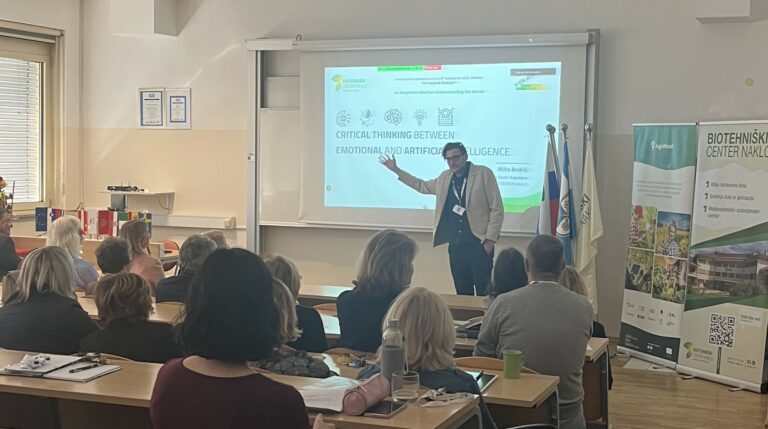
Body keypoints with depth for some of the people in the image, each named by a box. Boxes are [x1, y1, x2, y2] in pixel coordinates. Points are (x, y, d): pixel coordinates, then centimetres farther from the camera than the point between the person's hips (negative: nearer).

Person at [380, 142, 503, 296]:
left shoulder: (484, 173, -3)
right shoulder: (445, 177, 13)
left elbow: (497, 209, -6)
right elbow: (422, 186, 29)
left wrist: (490, 239, -11)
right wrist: (396, 170, 26)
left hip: (478, 243, -5)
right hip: (455, 245, 5)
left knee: (483, 293, -7)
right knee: (462, 293, 7)